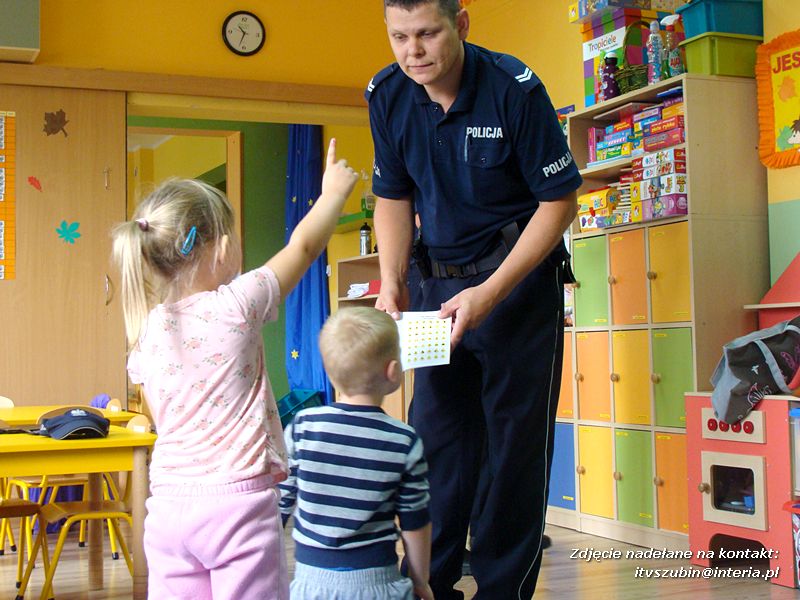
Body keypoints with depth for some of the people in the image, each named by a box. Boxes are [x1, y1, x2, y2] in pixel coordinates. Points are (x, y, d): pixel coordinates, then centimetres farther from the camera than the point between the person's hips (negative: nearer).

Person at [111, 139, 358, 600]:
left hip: (170, 505, 5)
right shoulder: (236, 307, -9)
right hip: (239, 499, -4)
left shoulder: (146, 330, 4)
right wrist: (334, 191, 19)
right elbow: (304, 245, 4)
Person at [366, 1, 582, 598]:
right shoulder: (387, 94, -4)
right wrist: (391, 284, -5)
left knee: (514, 443, -2)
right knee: (435, 436, 7)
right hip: (441, 279, 5)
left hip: (521, 278, -4)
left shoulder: (515, 87, -18)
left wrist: (491, 293, -20)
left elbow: (560, 200, -13)